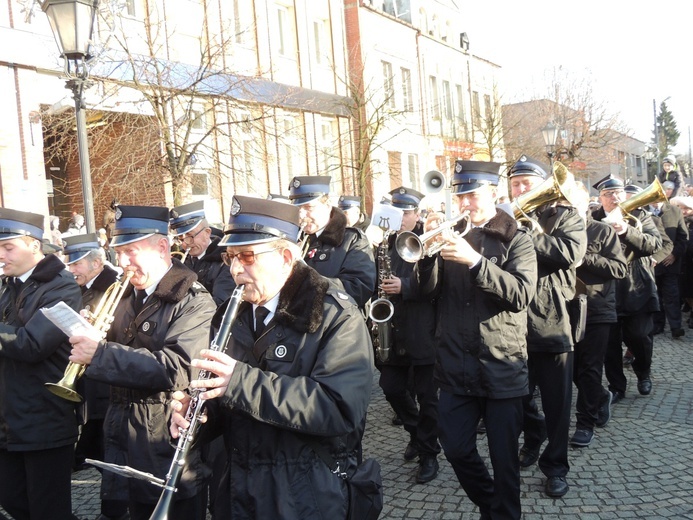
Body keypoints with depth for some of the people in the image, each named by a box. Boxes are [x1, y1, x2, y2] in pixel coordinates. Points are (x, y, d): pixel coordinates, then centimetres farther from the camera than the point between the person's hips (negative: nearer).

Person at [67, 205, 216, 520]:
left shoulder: (193, 301, -15)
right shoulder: (129, 297, 10)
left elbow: (175, 368, -28)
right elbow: (120, 352, 16)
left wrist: (99, 354, -26)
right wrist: (91, 335, -5)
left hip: (170, 450, -7)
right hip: (131, 445, 7)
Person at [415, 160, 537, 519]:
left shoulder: (516, 240, -2)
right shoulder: (450, 236, 9)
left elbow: (521, 294, -16)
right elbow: (428, 289, 1)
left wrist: (475, 260, -27)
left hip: (502, 366, -3)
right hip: (456, 365, 4)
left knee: (504, 456, 6)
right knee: (456, 449, 10)